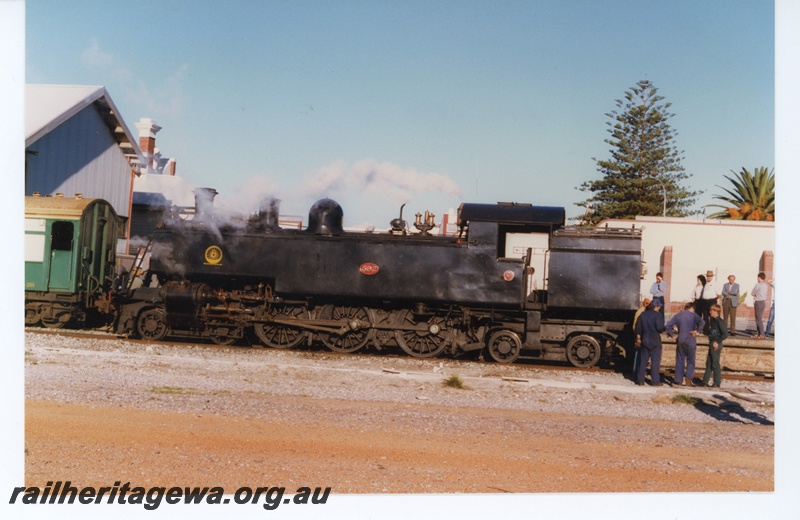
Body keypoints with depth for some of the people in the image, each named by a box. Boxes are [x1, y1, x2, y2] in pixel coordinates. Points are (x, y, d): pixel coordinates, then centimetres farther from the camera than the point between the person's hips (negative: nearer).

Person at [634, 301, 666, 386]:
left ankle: (640, 380, 10)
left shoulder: (643, 314, 8)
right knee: (655, 361, 0)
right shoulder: (657, 315, -9)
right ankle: (655, 381, 1)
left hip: (644, 340, 5)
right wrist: (663, 329, 4)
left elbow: (638, 328, 8)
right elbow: (660, 328, -18)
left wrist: (638, 338, 15)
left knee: (643, 361, 9)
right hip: (655, 341, -5)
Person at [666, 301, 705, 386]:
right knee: (690, 360, 5)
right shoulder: (693, 315, -1)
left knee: (680, 360, 8)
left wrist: (671, 334, 8)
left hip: (680, 340, 3)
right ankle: (688, 380, -6)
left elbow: (668, 325, 3)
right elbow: (701, 322, -22)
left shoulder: (678, 315, 10)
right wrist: (697, 331, -15)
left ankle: (679, 380, 9)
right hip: (690, 340, -3)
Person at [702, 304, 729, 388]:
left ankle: (717, 383, 8)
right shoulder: (713, 320, 12)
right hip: (711, 344, 9)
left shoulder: (719, 321, -15)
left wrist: (717, 342, -18)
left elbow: (725, 334, -18)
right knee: (709, 363, 11)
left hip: (716, 345, -9)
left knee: (715, 364, -1)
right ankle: (705, 381, 16)